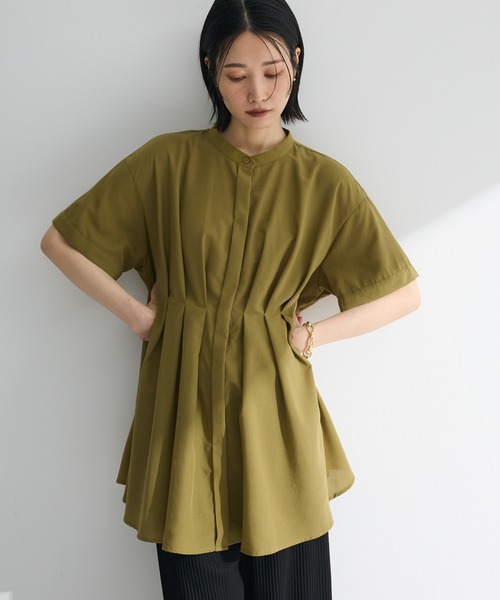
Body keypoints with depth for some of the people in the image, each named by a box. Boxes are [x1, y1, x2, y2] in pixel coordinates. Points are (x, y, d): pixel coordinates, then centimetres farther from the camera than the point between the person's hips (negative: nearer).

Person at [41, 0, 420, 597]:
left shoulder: (324, 182, 0)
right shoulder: (168, 161, -1)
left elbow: (404, 292, 5)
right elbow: (60, 241, 3)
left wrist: (311, 334, -4)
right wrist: (140, 316, -2)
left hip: (274, 401, 1)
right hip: (183, 398, 0)